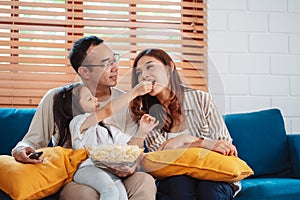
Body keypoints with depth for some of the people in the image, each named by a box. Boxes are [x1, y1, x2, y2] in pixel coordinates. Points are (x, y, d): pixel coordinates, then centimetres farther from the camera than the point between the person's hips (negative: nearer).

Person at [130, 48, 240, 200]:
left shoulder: (201, 99, 0)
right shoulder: (147, 115, 2)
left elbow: (226, 147, -1)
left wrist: (182, 141, -14)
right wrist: (203, 143, -19)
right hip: (174, 180, 1)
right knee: (181, 182, -34)